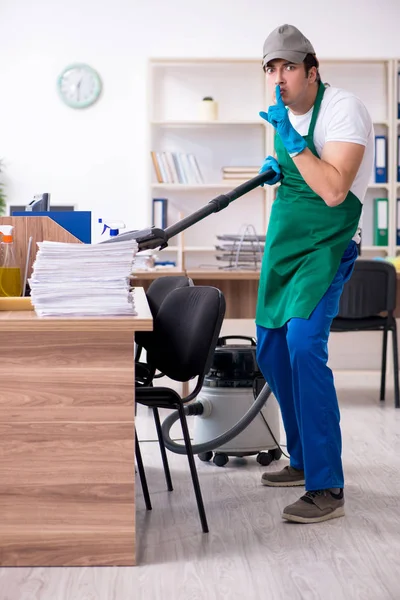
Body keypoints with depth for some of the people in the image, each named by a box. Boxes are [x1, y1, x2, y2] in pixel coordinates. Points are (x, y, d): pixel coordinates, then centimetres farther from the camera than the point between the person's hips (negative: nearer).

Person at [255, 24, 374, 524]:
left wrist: (292, 141, -24)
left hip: (326, 247, -9)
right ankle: (304, 461, 28)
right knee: (271, 352, 12)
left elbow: (334, 190, -25)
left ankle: (326, 490, -18)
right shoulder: (286, 114, 10)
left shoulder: (343, 109, -15)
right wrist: (276, 169, 5)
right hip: (282, 244, 9)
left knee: (304, 347, -23)